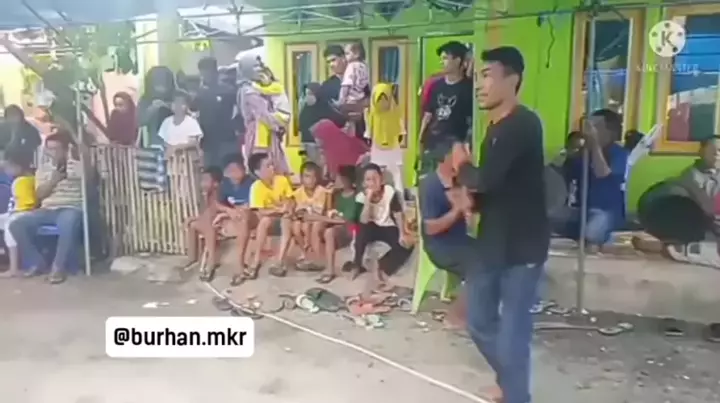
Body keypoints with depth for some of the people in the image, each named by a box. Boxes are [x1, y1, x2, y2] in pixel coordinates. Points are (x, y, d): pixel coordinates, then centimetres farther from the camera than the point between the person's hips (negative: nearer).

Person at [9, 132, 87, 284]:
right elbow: (39, 195, 10)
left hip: (71, 209, -5)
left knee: (68, 223, -40)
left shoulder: (78, 166, 7)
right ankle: (36, 262, -4)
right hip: (47, 210, 5)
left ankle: (59, 267, -25)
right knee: (16, 224, -19)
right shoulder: (42, 168, 18)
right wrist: (54, 180, -7)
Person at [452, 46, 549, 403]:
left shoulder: (523, 124, -18)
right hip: (492, 242, 9)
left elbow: (487, 179, -28)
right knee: (479, 322, 18)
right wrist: (472, 200, -1)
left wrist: (462, 167, -8)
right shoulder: (496, 128, 12)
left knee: (511, 333, 0)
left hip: (522, 246, -9)